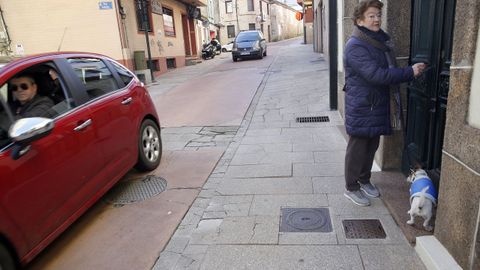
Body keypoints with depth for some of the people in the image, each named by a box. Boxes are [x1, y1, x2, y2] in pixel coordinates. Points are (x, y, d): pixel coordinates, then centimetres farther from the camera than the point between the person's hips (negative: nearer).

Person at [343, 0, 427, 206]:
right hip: (361, 109, -8)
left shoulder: (380, 40, 11)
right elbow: (377, 75, -26)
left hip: (377, 107, 9)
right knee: (357, 148, 3)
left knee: (372, 146, 18)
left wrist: (410, 71, 7)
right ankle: (351, 188, 19)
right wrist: (410, 72, -22)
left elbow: (388, 69, 21)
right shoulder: (356, 46, -19)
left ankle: (364, 180, 36)